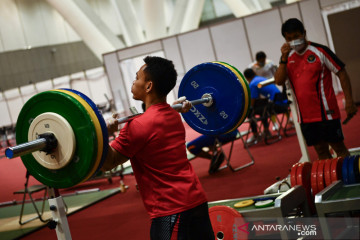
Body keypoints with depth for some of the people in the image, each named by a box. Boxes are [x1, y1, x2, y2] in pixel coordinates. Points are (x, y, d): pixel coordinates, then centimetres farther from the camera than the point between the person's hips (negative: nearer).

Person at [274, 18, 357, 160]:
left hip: (326, 112, -4)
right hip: (305, 115, 4)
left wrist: (349, 102, -10)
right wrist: (284, 58, -14)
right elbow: (279, 81, -3)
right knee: (320, 150, 9)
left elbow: (342, 74, -5)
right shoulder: (288, 57, 7)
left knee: (338, 146, 2)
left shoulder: (320, 51, -7)